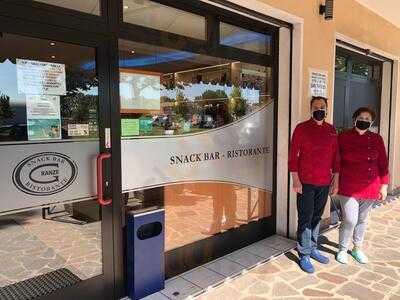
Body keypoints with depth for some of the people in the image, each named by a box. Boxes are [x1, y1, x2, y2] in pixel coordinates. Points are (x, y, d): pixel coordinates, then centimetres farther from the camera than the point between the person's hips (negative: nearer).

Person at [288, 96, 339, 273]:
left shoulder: (331, 130, 8)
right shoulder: (301, 128, -6)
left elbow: (335, 156, 12)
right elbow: (293, 155, -8)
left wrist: (335, 179, 9)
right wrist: (296, 180, -13)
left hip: (324, 183, 5)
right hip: (306, 183, -5)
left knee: (317, 217, 16)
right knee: (305, 218, 1)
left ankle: (313, 249, 31)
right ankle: (304, 255, 13)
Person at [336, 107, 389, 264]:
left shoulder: (376, 139, 3)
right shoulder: (343, 137, -4)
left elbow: (383, 163, 7)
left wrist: (384, 185, 4)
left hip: (370, 187, 3)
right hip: (348, 187, -3)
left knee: (362, 220, 15)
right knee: (350, 220, -6)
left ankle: (357, 249, 34)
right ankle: (342, 250, 16)